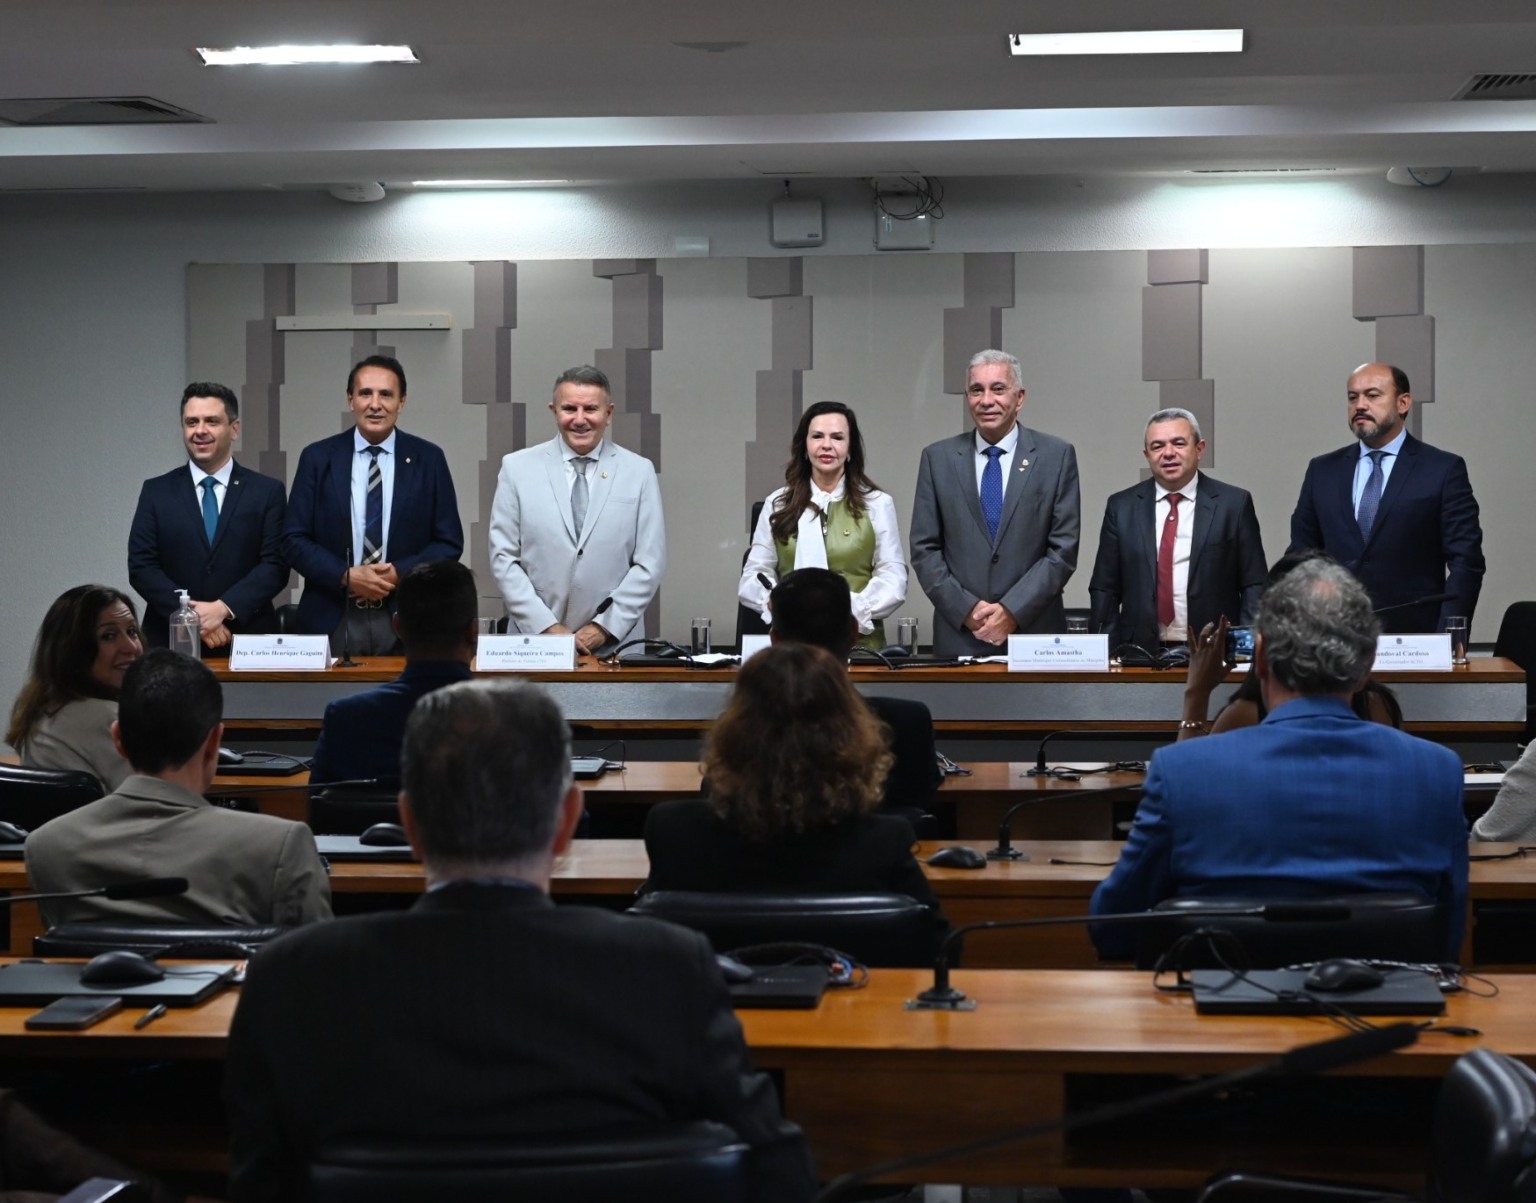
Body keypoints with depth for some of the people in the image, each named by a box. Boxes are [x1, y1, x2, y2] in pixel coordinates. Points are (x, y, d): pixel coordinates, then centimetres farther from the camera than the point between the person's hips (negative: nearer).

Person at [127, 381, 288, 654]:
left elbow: (275, 565, -3)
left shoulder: (267, 491, 4)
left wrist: (224, 608, -17)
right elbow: (141, 566, 0)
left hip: (246, 643, -1)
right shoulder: (156, 492, 7)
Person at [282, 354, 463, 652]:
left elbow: (449, 543, 4)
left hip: (407, 620, 0)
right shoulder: (318, 458, 4)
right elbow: (293, 540, 2)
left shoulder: (428, 459, 4)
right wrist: (346, 577, -12)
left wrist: (400, 574, -12)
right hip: (332, 620, 0)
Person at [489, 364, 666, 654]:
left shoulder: (639, 471, 4)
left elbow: (650, 563, 2)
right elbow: (503, 557, 1)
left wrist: (604, 627, -7)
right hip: (534, 639, 0)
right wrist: (547, 627, -7)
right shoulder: (517, 467, 4)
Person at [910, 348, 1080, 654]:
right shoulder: (937, 458, 7)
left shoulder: (1057, 455, 3)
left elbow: (1064, 548, -2)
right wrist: (966, 609, -8)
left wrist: (1013, 611, -10)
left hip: (1034, 633, -1)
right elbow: (924, 549, 4)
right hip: (958, 637, 1)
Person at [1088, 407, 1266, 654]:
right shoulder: (1121, 506, 10)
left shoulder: (1234, 503, 5)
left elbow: (1255, 586, 5)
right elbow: (1104, 589, 10)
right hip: (1141, 653, 1)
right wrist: (1108, 653, 0)